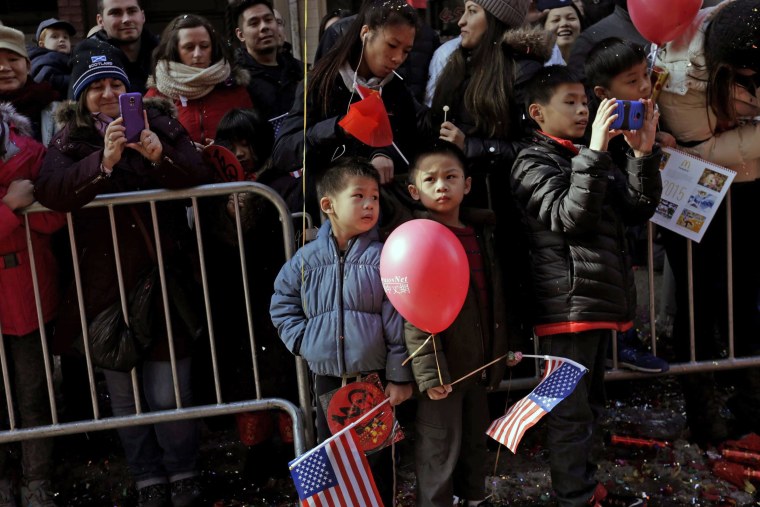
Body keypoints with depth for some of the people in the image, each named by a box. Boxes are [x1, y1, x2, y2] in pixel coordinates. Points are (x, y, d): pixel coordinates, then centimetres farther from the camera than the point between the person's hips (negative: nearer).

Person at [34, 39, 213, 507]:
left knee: (168, 393, 0)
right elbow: (50, 191, -15)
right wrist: (104, 161, -30)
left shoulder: (160, 123, 5)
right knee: (124, 395, 9)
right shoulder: (69, 140, 4)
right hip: (105, 287, 1)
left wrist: (159, 155, -24)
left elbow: (200, 178, -6)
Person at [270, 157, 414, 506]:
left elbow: (397, 320, -8)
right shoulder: (307, 259, -1)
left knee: (377, 455, 11)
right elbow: (282, 304, 12)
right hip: (327, 378, 2)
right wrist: (302, 341, 0)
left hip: (374, 376, -2)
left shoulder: (382, 256, -9)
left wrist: (399, 376, -8)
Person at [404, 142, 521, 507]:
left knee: (476, 439, 21)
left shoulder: (483, 231, 8)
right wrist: (428, 371, -22)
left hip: (479, 361, 7)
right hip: (443, 365, -7)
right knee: (440, 450, 3)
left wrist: (508, 342, 15)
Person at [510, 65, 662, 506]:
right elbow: (571, 216, -18)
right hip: (568, 303, -8)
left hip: (600, 302, 9)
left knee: (589, 403, 19)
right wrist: (595, 152, -22)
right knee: (571, 410, -2)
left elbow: (639, 209, 11)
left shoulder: (590, 160, 18)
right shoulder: (534, 163, -5)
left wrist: (644, 154, -2)